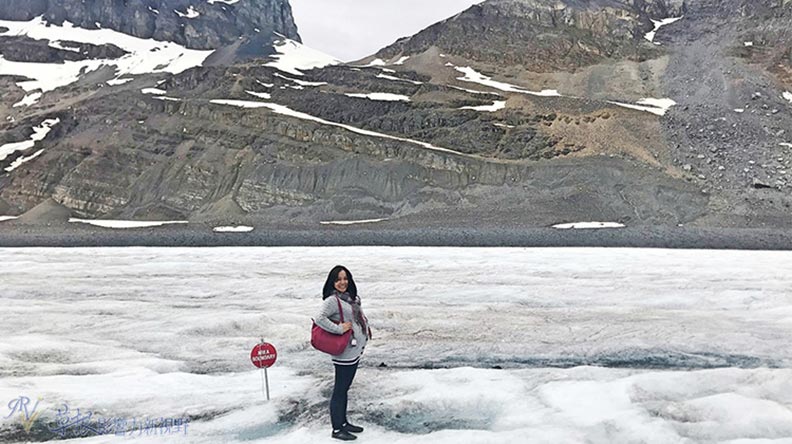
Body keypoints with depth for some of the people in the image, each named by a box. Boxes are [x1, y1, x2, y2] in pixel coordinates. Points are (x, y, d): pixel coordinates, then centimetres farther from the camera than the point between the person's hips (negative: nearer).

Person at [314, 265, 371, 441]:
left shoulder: (350, 297, 10)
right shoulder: (332, 300, -17)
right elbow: (320, 319, -30)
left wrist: (366, 330, 10)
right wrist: (339, 329, -25)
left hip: (355, 349, 9)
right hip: (344, 352, -9)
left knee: (345, 388, 19)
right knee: (340, 390, 2)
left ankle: (344, 422, 31)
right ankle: (337, 429, 12)